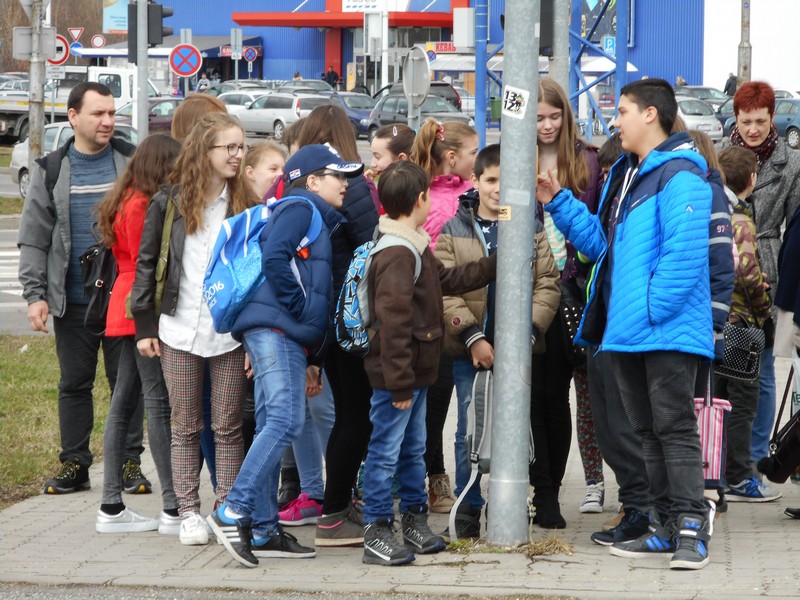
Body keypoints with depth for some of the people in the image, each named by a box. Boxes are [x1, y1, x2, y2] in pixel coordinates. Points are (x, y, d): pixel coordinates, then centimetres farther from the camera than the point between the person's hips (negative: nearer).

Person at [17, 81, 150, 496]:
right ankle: (74, 464, 16)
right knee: (74, 383, 8)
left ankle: (129, 462, 11)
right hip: (73, 302, 1)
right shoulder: (52, 171, 4)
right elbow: (33, 240, 5)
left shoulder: (132, 163, 2)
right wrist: (35, 294, -4)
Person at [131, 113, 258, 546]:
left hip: (230, 333, 0)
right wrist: (144, 325, 0)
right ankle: (188, 511, 13)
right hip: (180, 331, 0)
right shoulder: (169, 203, 0)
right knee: (185, 426, 7)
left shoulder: (245, 205, 3)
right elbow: (146, 263, 4)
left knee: (228, 427, 4)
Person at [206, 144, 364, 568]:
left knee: (272, 427, 7)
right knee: (285, 421, -19)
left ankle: (263, 531, 7)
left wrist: (311, 357, 23)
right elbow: (275, 256, -21)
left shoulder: (317, 218, 29)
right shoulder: (300, 207, -2)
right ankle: (233, 513, -23)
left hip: (285, 334, 10)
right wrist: (300, 306, -13)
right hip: (275, 328, -10)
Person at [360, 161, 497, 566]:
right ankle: (377, 535, 1)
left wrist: (494, 265, 30)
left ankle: (415, 524, 29)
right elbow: (392, 320, -25)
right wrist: (399, 380, -25)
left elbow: (447, 280, 28)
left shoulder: (414, 247, 14)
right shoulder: (398, 255, -21)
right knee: (385, 452, -3)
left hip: (415, 373, 11)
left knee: (414, 450, 19)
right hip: (396, 376, -11)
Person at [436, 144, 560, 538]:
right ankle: (467, 512, 11)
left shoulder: (532, 231, 7)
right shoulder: (454, 231, 4)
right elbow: (445, 289, -3)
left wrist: (528, 331, -12)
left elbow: (547, 285, 2)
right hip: (469, 349, 0)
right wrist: (471, 336, -13)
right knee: (469, 432, 2)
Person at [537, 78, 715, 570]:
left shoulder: (679, 177, -14)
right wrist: (559, 203, 14)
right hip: (625, 331, 10)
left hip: (667, 331, -10)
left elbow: (684, 253, -22)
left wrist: (653, 308, -21)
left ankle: (692, 529, -6)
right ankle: (665, 527, 20)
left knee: (675, 428, -8)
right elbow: (602, 243, 21)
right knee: (648, 431, 13)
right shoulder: (624, 175, 17)